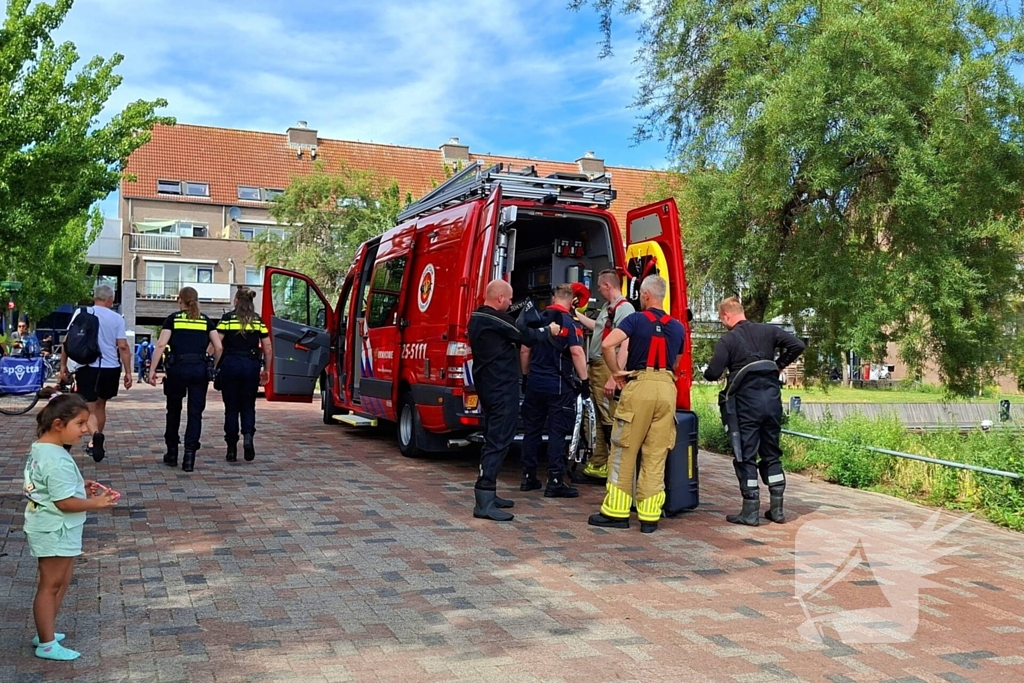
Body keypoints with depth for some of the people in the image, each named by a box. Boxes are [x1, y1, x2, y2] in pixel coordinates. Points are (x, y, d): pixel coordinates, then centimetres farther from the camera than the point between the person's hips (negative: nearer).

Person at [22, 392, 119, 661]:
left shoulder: (40, 448, 5)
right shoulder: (57, 460, -27)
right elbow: (64, 502, -26)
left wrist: (81, 488, 8)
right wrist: (95, 503, -15)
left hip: (49, 528, 10)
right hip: (55, 531, -10)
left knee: (60, 582, 21)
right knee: (51, 586, 2)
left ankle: (44, 632, 31)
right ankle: (47, 644, 13)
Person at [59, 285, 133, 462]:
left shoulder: (80, 313, 1)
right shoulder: (116, 318, 0)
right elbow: (123, 346, -4)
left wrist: (63, 365, 7)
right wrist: (128, 372, 1)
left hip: (87, 367, -1)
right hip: (110, 368, 2)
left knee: (89, 409, 0)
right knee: (100, 405, 21)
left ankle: (96, 435, -28)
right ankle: (96, 441, 28)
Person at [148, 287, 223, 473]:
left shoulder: (173, 319, 6)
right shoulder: (206, 321, 11)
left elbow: (161, 344, -5)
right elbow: (218, 347, 2)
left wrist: (152, 369, -4)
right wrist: (214, 369, 12)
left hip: (177, 368, -1)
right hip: (200, 369, 1)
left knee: (174, 411, 17)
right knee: (195, 413, 5)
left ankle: (172, 454, 24)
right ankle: (189, 456, -3)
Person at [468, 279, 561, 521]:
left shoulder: (477, 318, 13)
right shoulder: (497, 319, -16)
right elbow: (527, 337, -7)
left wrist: (523, 315, 24)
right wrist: (548, 330, 10)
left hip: (487, 385, 10)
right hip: (502, 387, -10)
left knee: (493, 438, 17)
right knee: (498, 440, -10)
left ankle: (488, 495, 23)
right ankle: (484, 503, -13)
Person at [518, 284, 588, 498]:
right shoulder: (569, 323, -8)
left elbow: (524, 350, 13)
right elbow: (577, 353, -16)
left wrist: (526, 376, 23)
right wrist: (584, 380, -10)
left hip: (535, 383, 5)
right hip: (559, 385, -5)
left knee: (532, 429, 12)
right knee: (557, 432, -3)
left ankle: (528, 477, 18)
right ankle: (555, 482, -3)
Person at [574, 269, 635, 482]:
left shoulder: (624, 308, -14)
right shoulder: (607, 307, 17)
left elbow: (625, 345, -23)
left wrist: (615, 377, -27)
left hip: (608, 368, -10)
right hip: (596, 367, 10)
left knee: (610, 420, -9)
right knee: (601, 419, 15)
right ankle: (598, 466, 23)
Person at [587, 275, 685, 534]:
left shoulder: (636, 320, 0)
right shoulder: (678, 327, 14)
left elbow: (607, 344, -14)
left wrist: (616, 372, -2)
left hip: (639, 385, -4)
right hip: (667, 388, 4)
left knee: (624, 451, 5)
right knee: (656, 456, 7)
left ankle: (616, 512, 10)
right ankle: (650, 516, 8)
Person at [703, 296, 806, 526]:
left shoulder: (728, 340, -8)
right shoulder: (767, 331, 6)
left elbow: (713, 373, -13)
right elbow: (797, 345, 1)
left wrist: (707, 372, 10)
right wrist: (779, 364, 13)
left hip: (746, 401, -5)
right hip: (772, 397, 5)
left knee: (745, 457, 3)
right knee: (771, 454, 15)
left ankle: (750, 512, 4)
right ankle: (777, 509, 18)